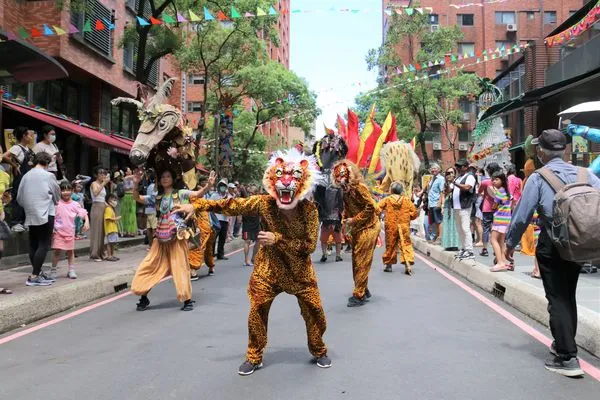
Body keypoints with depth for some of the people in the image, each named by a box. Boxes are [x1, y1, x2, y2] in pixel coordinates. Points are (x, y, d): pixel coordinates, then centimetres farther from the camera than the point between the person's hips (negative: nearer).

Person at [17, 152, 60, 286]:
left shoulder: (26, 176, 5)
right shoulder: (48, 176, -6)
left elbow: (19, 198, 8)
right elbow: (57, 195, 5)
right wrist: (55, 203, 26)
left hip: (30, 215, 6)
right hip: (45, 214, -6)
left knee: (33, 245, 10)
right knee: (43, 245, -4)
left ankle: (38, 273, 20)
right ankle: (34, 277, -9)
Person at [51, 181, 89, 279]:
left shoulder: (75, 204, 0)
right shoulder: (57, 204, -4)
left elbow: (84, 213, 0)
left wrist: (86, 222, -16)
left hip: (70, 232, 2)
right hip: (58, 232, -2)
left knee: (71, 251, 9)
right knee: (57, 251, -1)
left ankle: (71, 270, 17)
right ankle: (54, 271, 11)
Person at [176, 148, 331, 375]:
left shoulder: (309, 210, -20)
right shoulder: (265, 203, -17)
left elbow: (309, 246, -21)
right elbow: (232, 205, -14)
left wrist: (278, 239, -30)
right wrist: (197, 205, -18)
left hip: (299, 269, 0)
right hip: (268, 267, 1)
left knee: (313, 310, 5)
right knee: (257, 310, 3)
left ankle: (319, 352, 31)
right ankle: (254, 357, 23)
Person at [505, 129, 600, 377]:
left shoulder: (538, 178, -9)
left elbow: (522, 215, -9)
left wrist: (511, 243, 4)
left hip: (552, 246, -5)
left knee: (557, 299, 2)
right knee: (569, 296, 20)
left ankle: (567, 358, 0)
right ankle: (564, 343, 35)